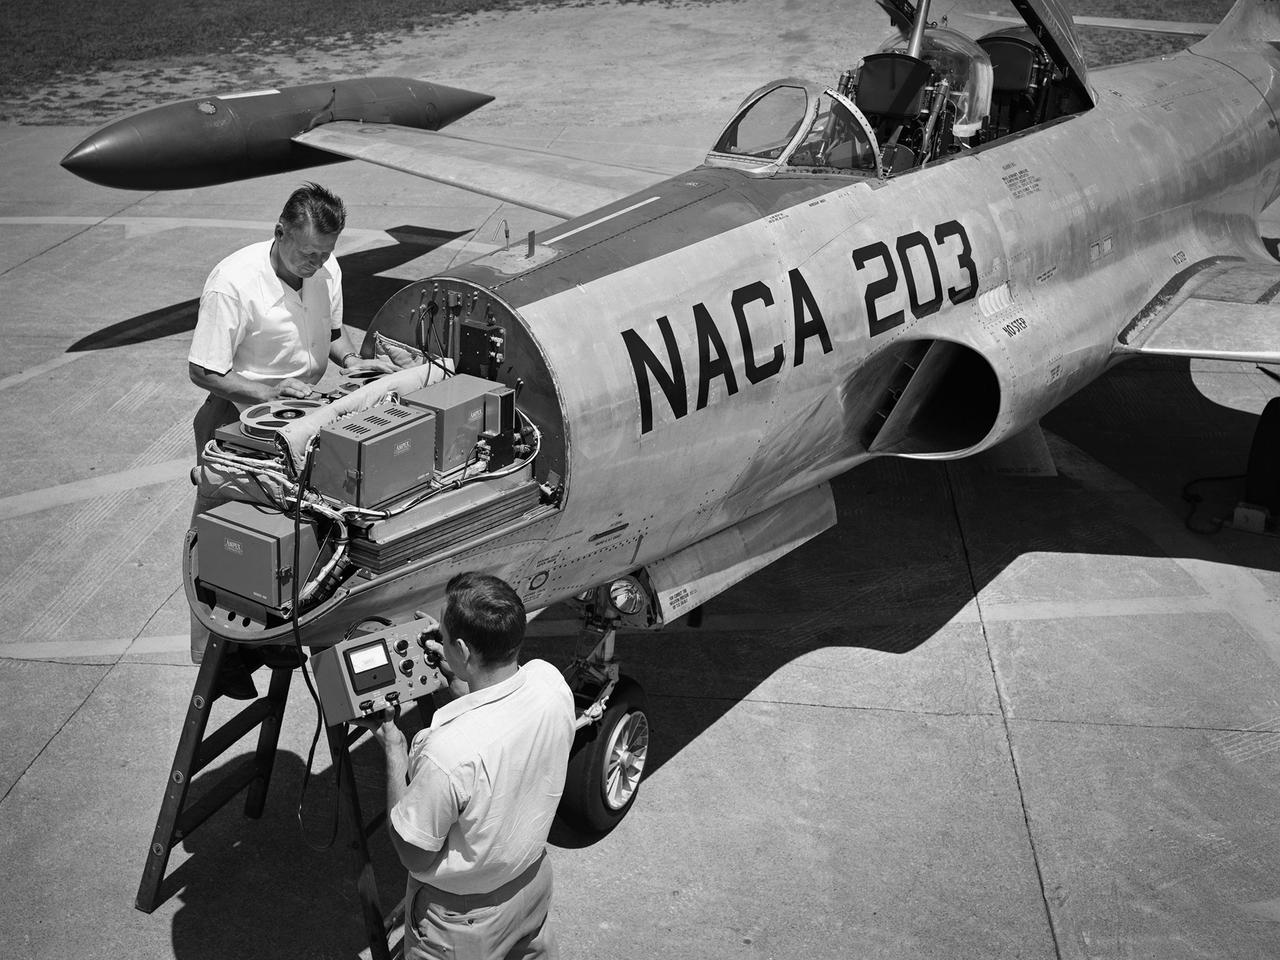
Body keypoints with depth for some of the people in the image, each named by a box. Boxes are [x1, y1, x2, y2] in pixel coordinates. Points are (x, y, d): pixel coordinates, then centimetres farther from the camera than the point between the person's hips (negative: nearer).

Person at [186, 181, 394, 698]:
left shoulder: (327, 269, -5)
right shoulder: (234, 282, -26)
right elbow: (202, 371, -21)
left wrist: (351, 360, -7)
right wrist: (268, 394, -31)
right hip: (239, 423, -6)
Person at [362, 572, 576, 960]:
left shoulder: (446, 753, -40)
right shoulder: (551, 681, -22)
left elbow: (413, 855, -23)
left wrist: (394, 751, -16)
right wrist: (459, 683, -1)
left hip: (463, 917, -5)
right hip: (534, 879, 5)